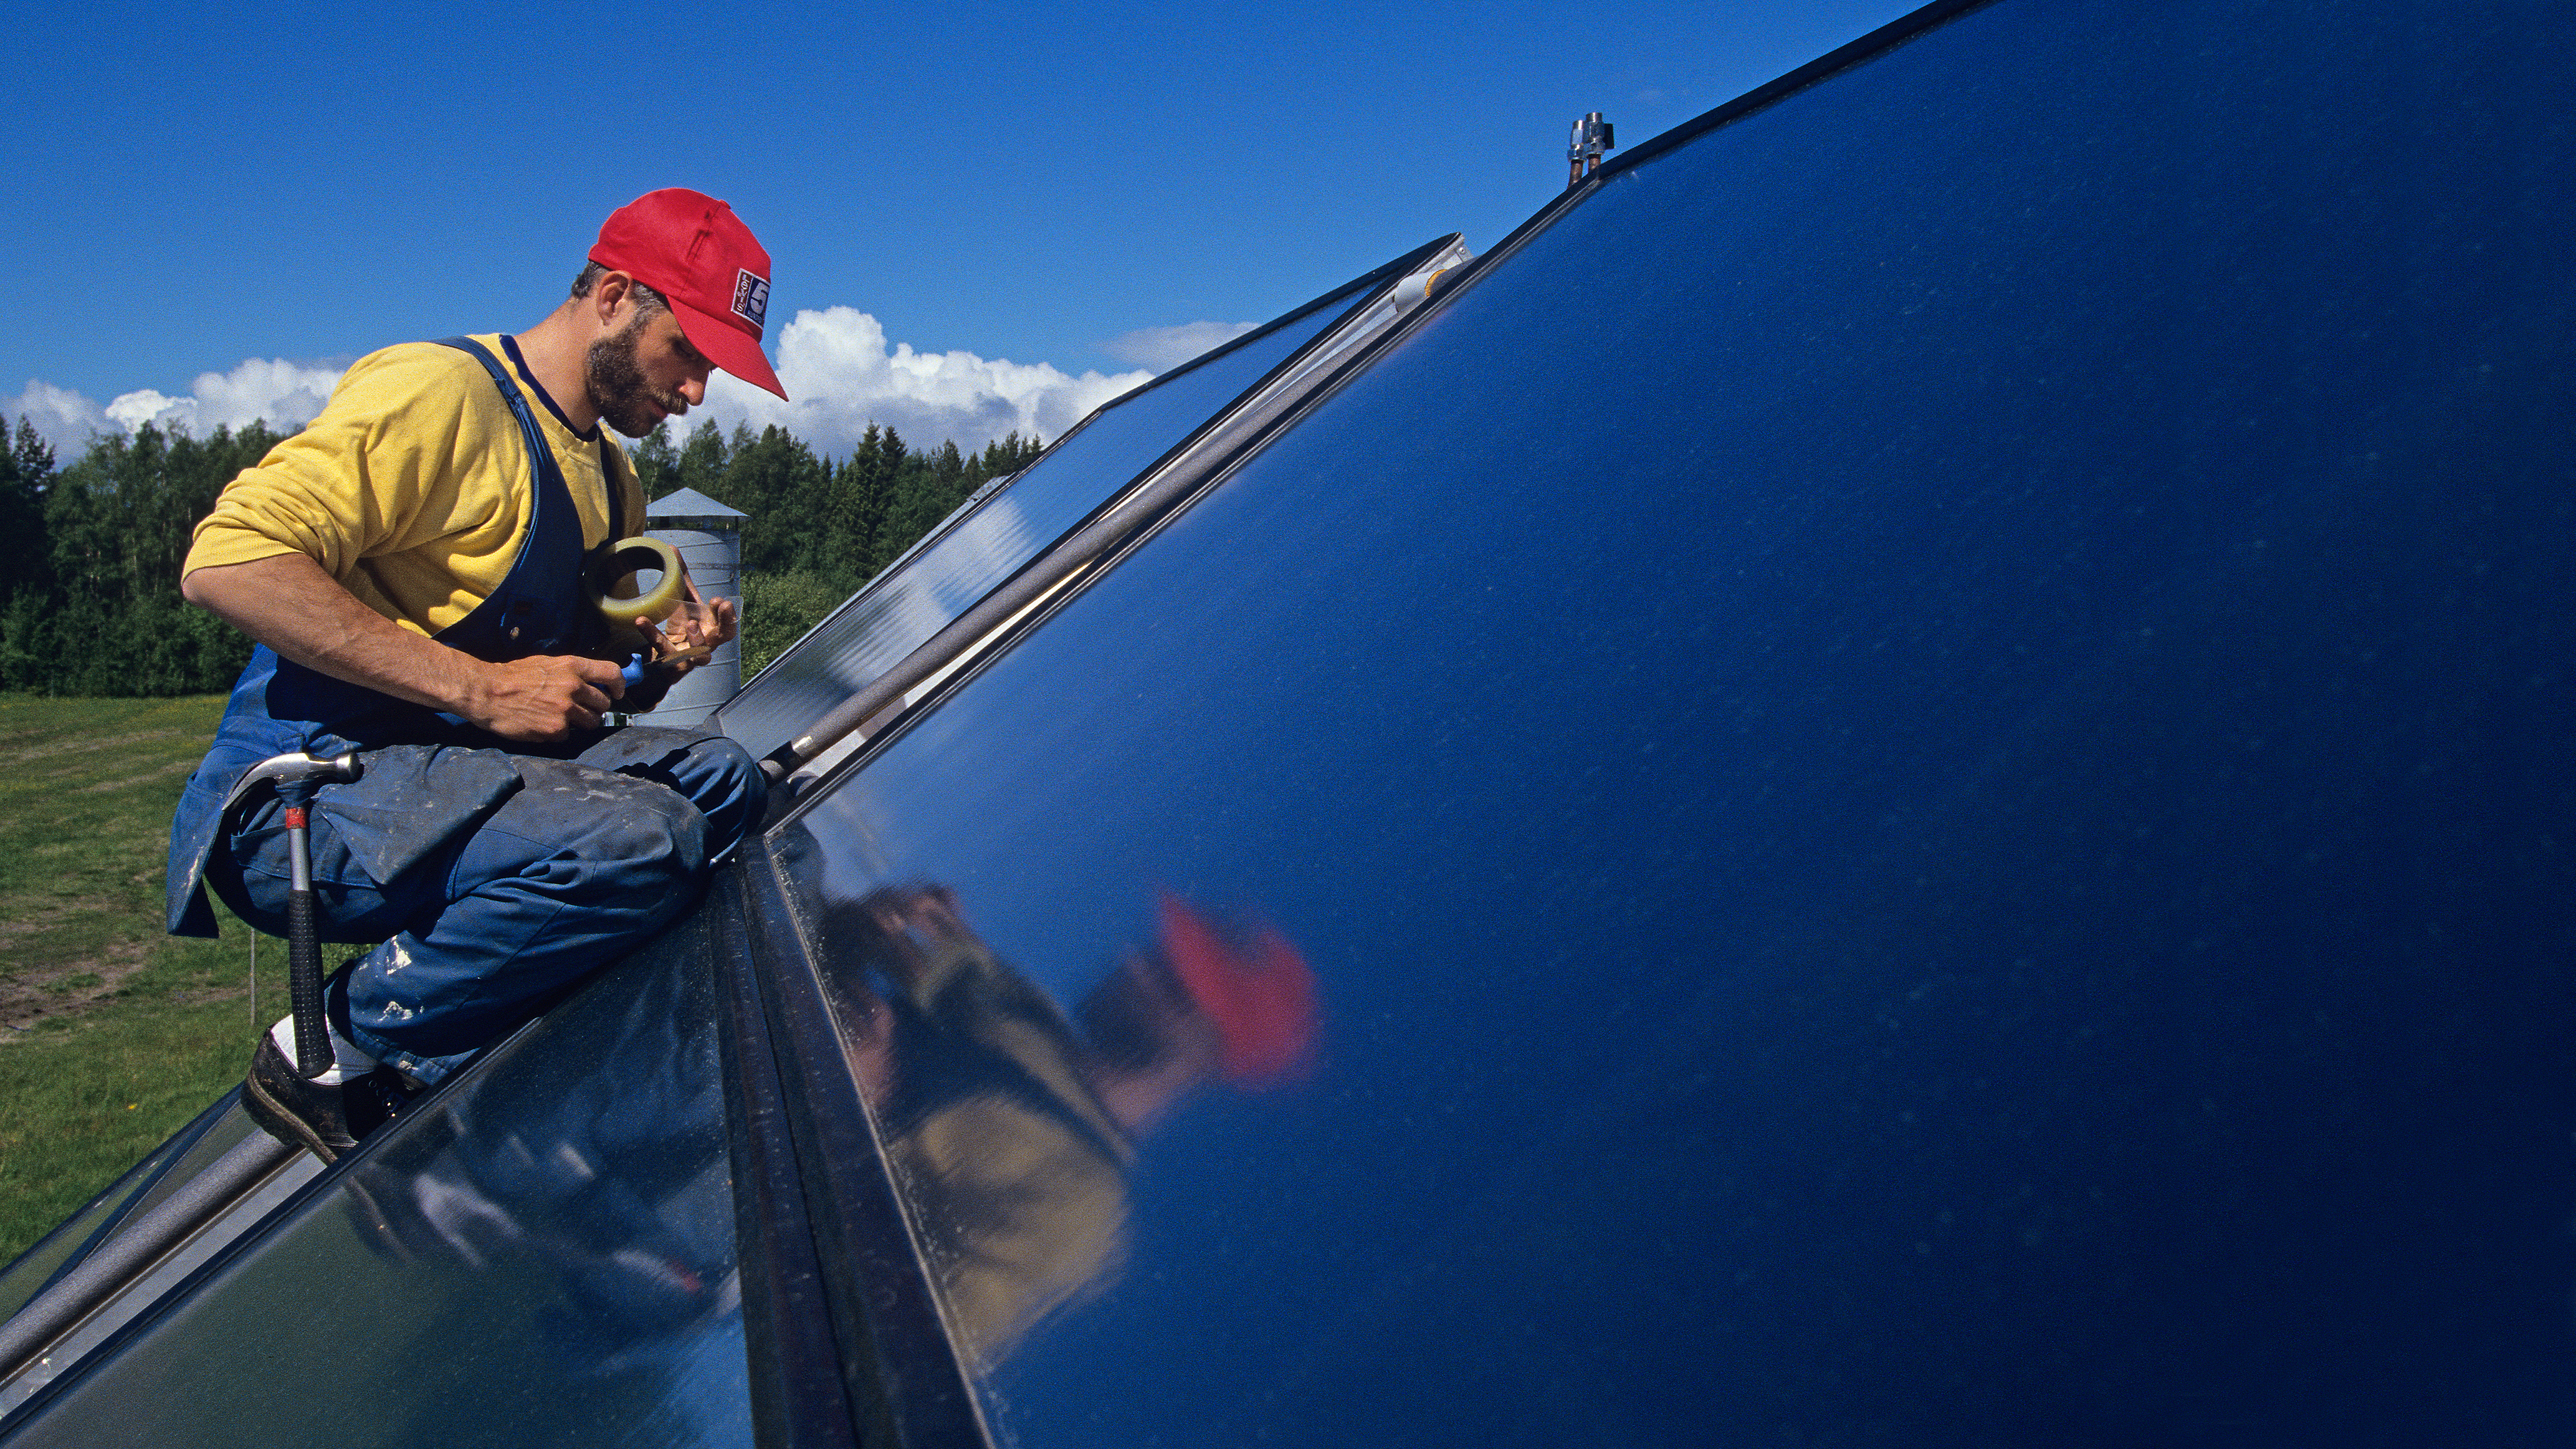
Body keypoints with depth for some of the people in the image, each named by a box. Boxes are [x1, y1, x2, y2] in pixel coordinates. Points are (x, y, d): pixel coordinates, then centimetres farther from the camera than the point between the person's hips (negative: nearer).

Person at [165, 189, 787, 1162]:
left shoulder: (607, 472, 18)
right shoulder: (440, 392, -11)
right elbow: (227, 562, -21)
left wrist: (654, 655, 3)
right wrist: (482, 689, -24)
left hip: (449, 775, 9)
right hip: (308, 794, -9)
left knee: (720, 778, -8)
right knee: (642, 840, -29)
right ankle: (329, 1059, -12)